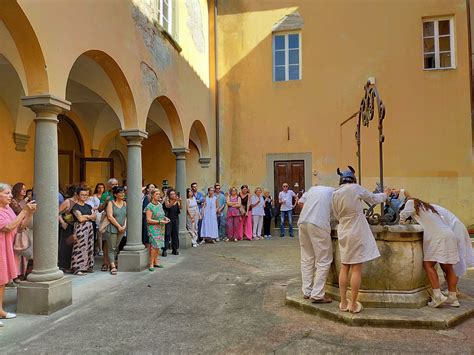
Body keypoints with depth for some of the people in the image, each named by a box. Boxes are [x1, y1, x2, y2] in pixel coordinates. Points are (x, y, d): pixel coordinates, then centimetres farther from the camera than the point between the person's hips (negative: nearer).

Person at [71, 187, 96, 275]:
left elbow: (94, 217, 7)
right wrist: (90, 217, 0)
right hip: (80, 228, -7)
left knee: (89, 247, 8)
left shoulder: (89, 206, 16)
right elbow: (80, 219, -14)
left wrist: (85, 216, -9)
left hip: (89, 228, 7)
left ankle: (87, 266, 18)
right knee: (80, 247, -8)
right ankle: (78, 268, -2)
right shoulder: (75, 207, -4)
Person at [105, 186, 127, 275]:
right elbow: (110, 217, -11)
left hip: (122, 229, 5)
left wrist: (124, 226, -5)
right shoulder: (111, 203, -4)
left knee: (117, 248, 10)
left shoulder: (125, 203, 10)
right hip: (112, 228, -5)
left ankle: (113, 263, 19)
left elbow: (127, 215, 10)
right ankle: (113, 266, -6)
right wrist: (119, 226, -11)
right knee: (112, 248, -4)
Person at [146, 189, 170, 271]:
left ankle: (155, 262, 18)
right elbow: (148, 220, -16)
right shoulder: (149, 206, -12)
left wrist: (165, 218, 4)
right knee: (154, 245, -12)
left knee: (158, 245, 8)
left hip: (160, 228, 7)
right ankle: (151, 264, -4)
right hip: (153, 228, -7)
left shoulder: (160, 204, 10)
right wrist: (160, 222, -19)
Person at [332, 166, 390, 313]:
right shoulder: (356, 188, -8)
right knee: (356, 268, 1)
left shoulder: (335, 194, 5)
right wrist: (385, 194, 26)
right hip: (357, 232, -5)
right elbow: (373, 198, 7)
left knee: (344, 267, 11)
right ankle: (353, 305, 7)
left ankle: (343, 303, 16)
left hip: (343, 232, 5)